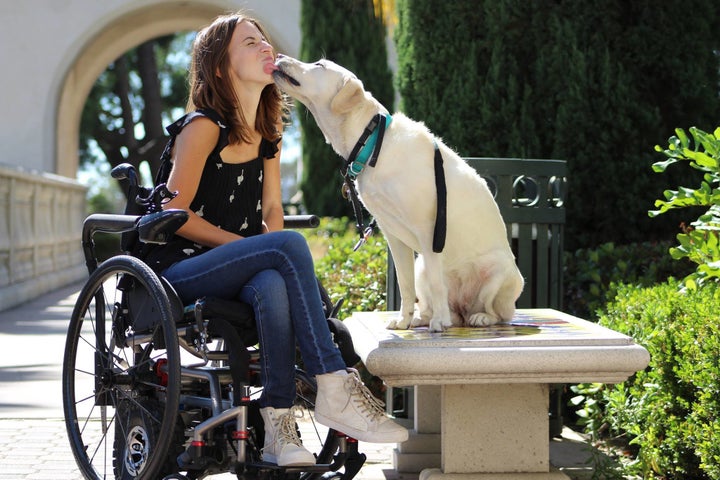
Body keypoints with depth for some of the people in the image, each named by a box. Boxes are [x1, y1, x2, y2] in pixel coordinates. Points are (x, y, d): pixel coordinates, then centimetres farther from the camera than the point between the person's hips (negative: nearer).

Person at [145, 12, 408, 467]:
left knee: (273, 285, -34)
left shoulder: (269, 133, 13)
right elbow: (174, 214, -12)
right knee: (291, 243, -31)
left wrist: (275, 257, -8)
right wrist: (244, 244, -15)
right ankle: (335, 388, -31)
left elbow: (271, 211, 13)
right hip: (180, 269, -5)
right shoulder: (203, 127, -10)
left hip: (236, 271, 5)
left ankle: (279, 424, -38)